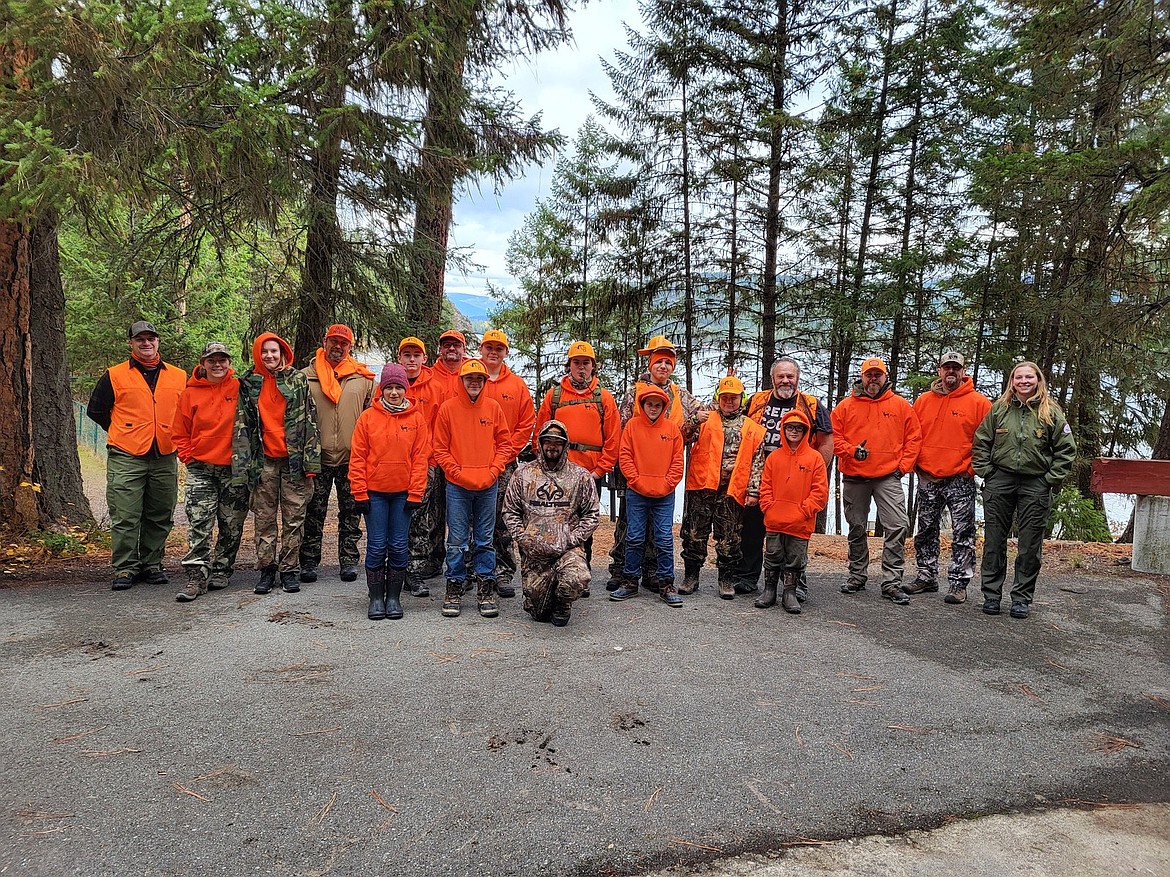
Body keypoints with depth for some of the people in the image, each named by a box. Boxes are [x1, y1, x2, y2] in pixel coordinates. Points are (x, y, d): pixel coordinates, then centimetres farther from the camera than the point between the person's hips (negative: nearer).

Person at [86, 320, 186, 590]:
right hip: (126, 458, -2)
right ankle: (125, 568, 6)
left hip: (165, 458, 3)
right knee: (125, 517, -4)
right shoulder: (115, 376, 4)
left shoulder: (179, 376, 10)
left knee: (160, 517, 8)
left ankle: (152, 565, 20)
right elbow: (96, 410, 11)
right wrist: (123, 433, 8)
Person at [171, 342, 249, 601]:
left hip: (234, 467, 0)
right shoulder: (190, 393, 4)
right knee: (198, 523, -6)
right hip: (200, 468, 1)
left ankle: (221, 570, 21)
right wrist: (188, 457, 0)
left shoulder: (240, 388, 0)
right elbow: (180, 433, 10)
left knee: (232, 525, 7)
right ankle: (197, 576, -5)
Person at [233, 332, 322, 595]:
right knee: (264, 518, 6)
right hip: (263, 460, 1)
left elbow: (309, 421, 1)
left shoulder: (298, 379, 5)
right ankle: (266, 569, 16)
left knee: (294, 517, 3)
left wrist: (310, 460, -5)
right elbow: (242, 425, 7)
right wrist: (242, 462, -2)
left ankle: (289, 569, 12)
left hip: (293, 458, -1)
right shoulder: (249, 384, 8)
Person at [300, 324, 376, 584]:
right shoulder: (307, 376, 4)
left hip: (352, 458, 1)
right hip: (318, 457, -1)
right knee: (314, 512, 6)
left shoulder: (363, 378, 7)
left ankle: (349, 561, 18)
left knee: (351, 513, 8)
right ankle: (309, 562, 16)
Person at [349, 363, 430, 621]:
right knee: (376, 546, 3)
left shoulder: (417, 418, 1)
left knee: (399, 546, 5)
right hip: (374, 492, 0)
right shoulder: (368, 417, 0)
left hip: (403, 492, 1)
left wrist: (415, 493, -4)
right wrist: (360, 493, -5)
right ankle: (376, 598, 15)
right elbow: (357, 458, 0)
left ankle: (394, 597, 17)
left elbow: (420, 458, 0)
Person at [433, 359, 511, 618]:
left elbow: (504, 443, 8)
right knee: (456, 541, 3)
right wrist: (458, 473, -9)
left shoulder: (493, 407, 6)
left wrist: (493, 471, -5)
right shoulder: (448, 408, 1)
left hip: (488, 485, 2)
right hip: (457, 485, -1)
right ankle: (454, 590, 13)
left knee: (485, 540, 7)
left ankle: (486, 590, 15)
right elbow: (440, 449, 1)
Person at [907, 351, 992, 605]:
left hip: (961, 479, -4)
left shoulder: (979, 402, -2)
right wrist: (915, 463, 4)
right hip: (928, 479, 4)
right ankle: (926, 576, 23)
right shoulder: (923, 400, 8)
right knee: (925, 532, 12)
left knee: (962, 534, 0)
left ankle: (958, 583, 7)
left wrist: (974, 466, -8)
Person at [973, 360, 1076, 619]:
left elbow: (1066, 449, 2)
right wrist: (986, 472, 0)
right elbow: (981, 443, 8)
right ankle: (991, 594, 15)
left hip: (1035, 485, -1)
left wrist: (1052, 479, -4)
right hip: (999, 482, 1)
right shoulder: (999, 409, 4)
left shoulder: (1051, 412, 1)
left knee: (1030, 544, 4)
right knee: (994, 541, 5)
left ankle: (1022, 598, 15)